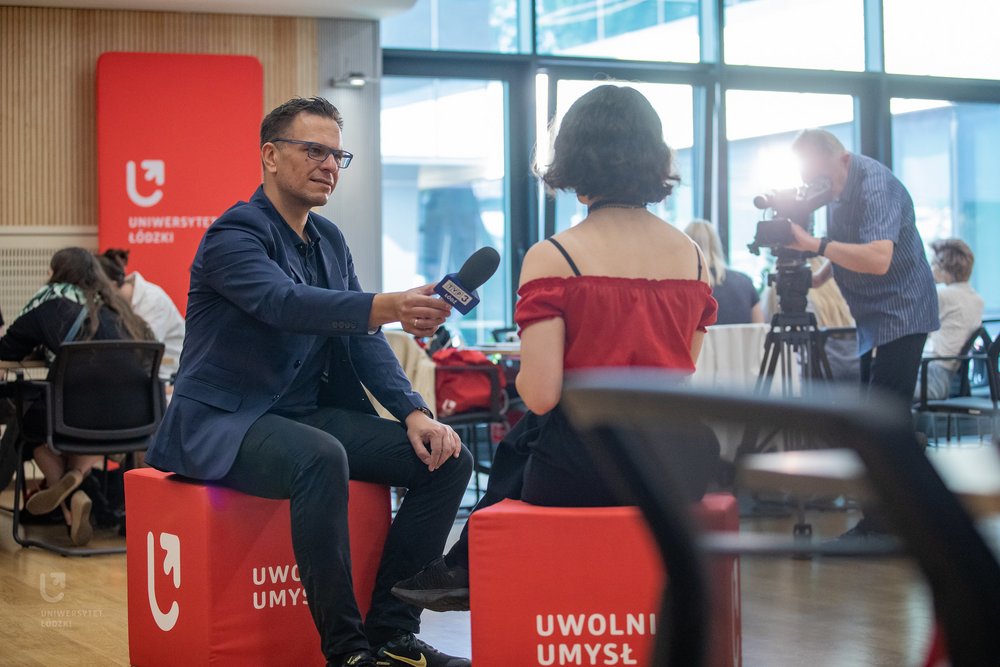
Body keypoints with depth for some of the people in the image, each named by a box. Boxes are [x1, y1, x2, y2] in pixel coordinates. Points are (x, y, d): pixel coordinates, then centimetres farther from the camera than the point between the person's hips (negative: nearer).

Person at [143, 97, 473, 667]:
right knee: (322, 458, -39)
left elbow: (363, 338, 11)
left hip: (309, 414, 8)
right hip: (225, 423, -8)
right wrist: (387, 307, -50)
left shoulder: (330, 240, 13)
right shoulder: (235, 234, -13)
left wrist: (415, 412, -6)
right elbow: (285, 302, -33)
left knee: (448, 458, -9)